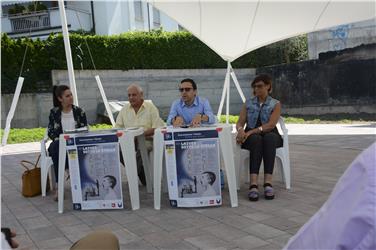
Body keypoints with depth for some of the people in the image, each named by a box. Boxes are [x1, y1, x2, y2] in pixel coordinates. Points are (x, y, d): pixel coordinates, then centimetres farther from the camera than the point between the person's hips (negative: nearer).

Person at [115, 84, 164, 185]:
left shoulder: (151, 108, 1)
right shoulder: (125, 109, 14)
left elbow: (158, 128, -7)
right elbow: (117, 127, 11)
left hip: (146, 139, -4)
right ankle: (140, 173, -14)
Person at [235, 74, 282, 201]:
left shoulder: (275, 104, 6)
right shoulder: (248, 103, 15)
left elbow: (271, 125, -10)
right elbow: (239, 123, 6)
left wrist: (250, 132, -22)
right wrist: (241, 130, -20)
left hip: (270, 135, -1)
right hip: (251, 137, 1)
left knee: (269, 138, -37)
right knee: (256, 139, -36)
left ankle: (268, 182, -46)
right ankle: (253, 184, -50)